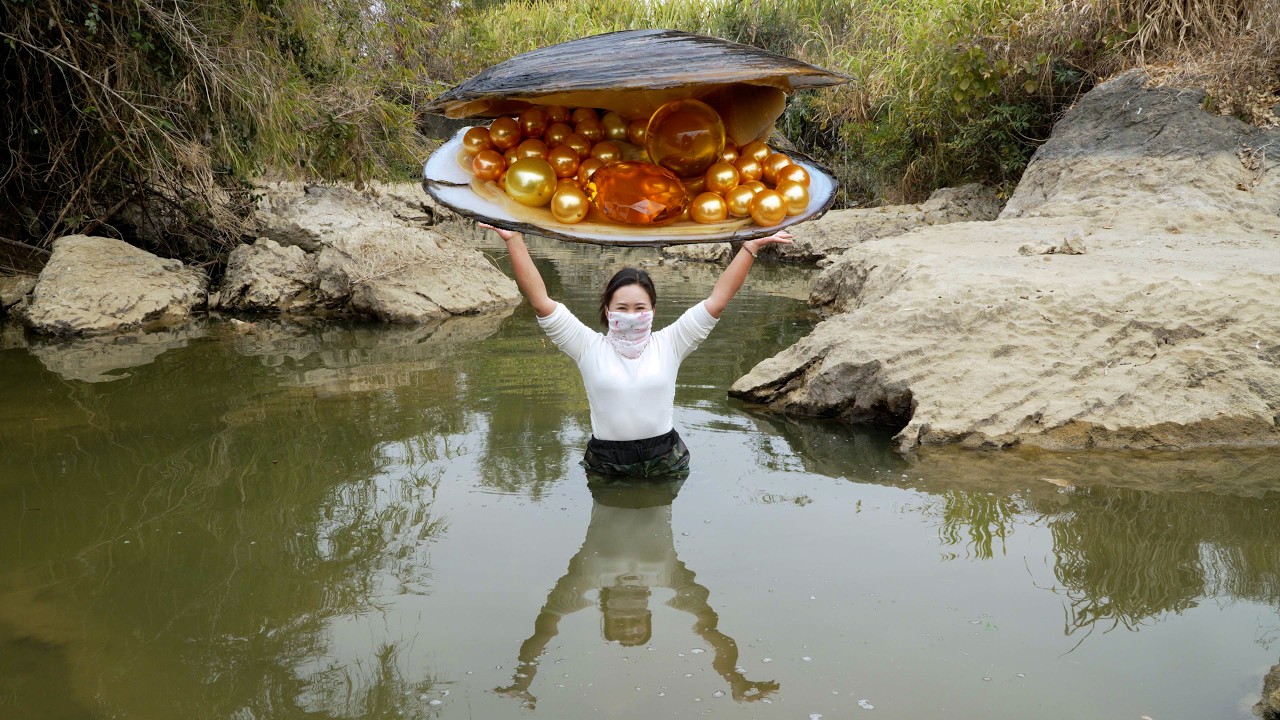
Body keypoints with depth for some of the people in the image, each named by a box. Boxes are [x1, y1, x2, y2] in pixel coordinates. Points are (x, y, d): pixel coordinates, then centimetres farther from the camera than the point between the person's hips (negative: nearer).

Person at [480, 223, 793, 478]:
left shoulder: (668, 345, 0)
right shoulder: (590, 348, -3)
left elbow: (718, 299, -3)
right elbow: (541, 301, -8)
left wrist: (750, 247, -9)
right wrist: (514, 241, -15)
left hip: (664, 461, 1)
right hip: (605, 464, 0)